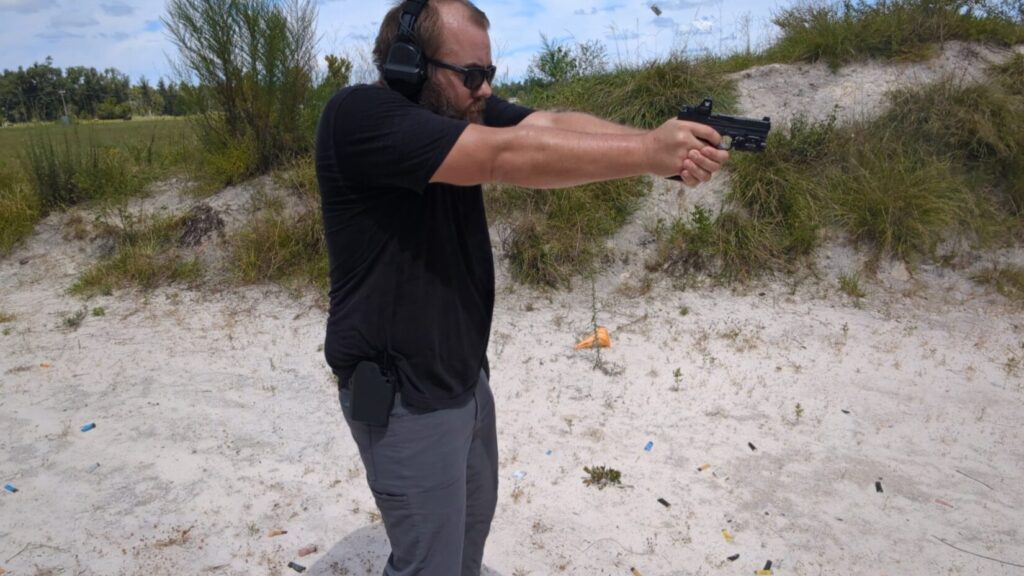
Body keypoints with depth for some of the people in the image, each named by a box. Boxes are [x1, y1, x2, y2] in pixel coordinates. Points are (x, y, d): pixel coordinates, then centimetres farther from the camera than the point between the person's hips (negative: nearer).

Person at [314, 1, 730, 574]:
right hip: (404, 397, -8)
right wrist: (650, 154, -31)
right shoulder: (359, 115, -23)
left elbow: (553, 125, -13)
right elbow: (509, 156, -33)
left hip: (466, 375, 8)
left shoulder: (461, 111, 1)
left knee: (474, 518, 26)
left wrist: (660, 141, -29)